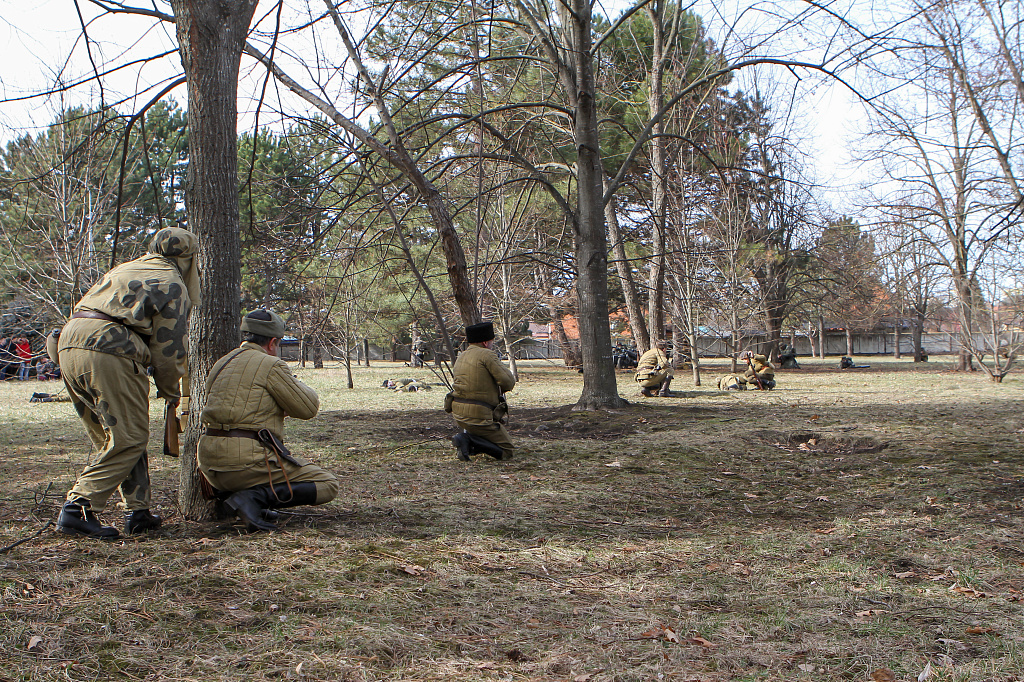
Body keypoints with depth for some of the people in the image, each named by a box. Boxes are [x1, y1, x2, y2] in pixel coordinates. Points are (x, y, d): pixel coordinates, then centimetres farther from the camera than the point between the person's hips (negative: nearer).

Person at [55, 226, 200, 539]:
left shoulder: (123, 269, 29)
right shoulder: (171, 284, 5)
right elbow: (168, 348, 2)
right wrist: (170, 392, 17)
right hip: (110, 351, -8)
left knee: (111, 437, 14)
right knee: (128, 438, -2)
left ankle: (137, 512, 15)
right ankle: (78, 508, -9)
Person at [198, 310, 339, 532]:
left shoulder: (221, 364, 18)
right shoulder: (271, 365, -6)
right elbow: (307, 409, -1)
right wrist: (298, 385, 20)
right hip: (246, 460, -9)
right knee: (327, 484, -1)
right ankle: (255, 497, -16)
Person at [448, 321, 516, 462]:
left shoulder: (461, 357, 16)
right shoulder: (486, 355, -11)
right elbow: (508, 382, -12)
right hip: (477, 416, -9)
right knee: (508, 452, 3)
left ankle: (467, 435, 12)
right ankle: (469, 439, -15)